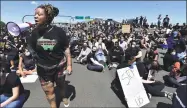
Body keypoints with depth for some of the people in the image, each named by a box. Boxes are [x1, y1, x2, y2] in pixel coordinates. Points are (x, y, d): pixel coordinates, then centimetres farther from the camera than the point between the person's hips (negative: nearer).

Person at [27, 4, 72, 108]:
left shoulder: (58, 31, -19)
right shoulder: (34, 32, -10)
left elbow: (66, 48, -11)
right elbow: (31, 50, 0)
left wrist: (69, 64, -10)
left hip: (59, 66, -1)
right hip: (43, 69, 2)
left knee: (61, 85, 25)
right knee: (49, 91, 15)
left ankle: (64, 97, 58)